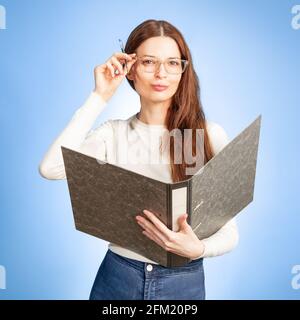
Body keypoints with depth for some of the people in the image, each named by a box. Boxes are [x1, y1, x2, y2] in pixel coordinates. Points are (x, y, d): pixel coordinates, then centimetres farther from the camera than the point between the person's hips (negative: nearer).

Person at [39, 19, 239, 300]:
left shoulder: (210, 136, -9)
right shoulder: (113, 133, -4)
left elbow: (229, 232, -8)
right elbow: (51, 169, -20)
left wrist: (196, 248, -30)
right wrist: (99, 98, -14)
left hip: (184, 282, -1)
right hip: (117, 276, 2)